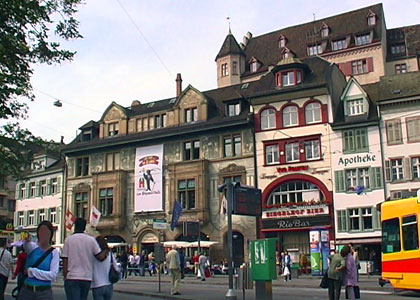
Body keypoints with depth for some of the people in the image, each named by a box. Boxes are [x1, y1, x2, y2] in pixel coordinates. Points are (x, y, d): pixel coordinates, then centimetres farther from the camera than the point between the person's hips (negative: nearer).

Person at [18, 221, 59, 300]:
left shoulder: (54, 252, -1)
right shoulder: (31, 247, 4)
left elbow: (53, 275, -9)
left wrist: (31, 271, -9)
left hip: (44, 292, -2)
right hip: (26, 290, 2)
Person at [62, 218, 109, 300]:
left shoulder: (68, 240, -1)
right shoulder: (91, 240, 3)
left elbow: (65, 261, -3)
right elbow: (101, 257, 0)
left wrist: (65, 278, 4)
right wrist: (106, 251, 20)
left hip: (72, 278, -3)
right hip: (87, 278, 3)